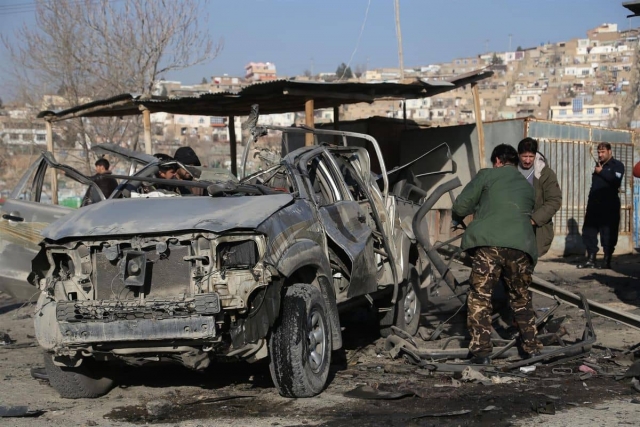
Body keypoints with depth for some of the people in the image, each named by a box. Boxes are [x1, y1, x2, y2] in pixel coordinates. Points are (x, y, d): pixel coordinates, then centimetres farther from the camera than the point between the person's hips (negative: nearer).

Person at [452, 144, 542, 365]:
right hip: (521, 246, 5)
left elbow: (461, 206, 10)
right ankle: (531, 347, 23)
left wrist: (457, 220, 33)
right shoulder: (527, 186, 27)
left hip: (488, 243, -5)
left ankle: (481, 351, -6)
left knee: (479, 297, 1)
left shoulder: (487, 175, 12)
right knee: (521, 298, 21)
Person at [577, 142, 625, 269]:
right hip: (594, 205, 7)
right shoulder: (598, 165, 20)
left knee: (608, 234, -3)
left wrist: (601, 172, -11)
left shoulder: (617, 165, -1)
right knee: (589, 231, 3)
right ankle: (590, 260, 7)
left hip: (609, 206, -7)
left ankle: (607, 261, 3)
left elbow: (616, 180, -20)